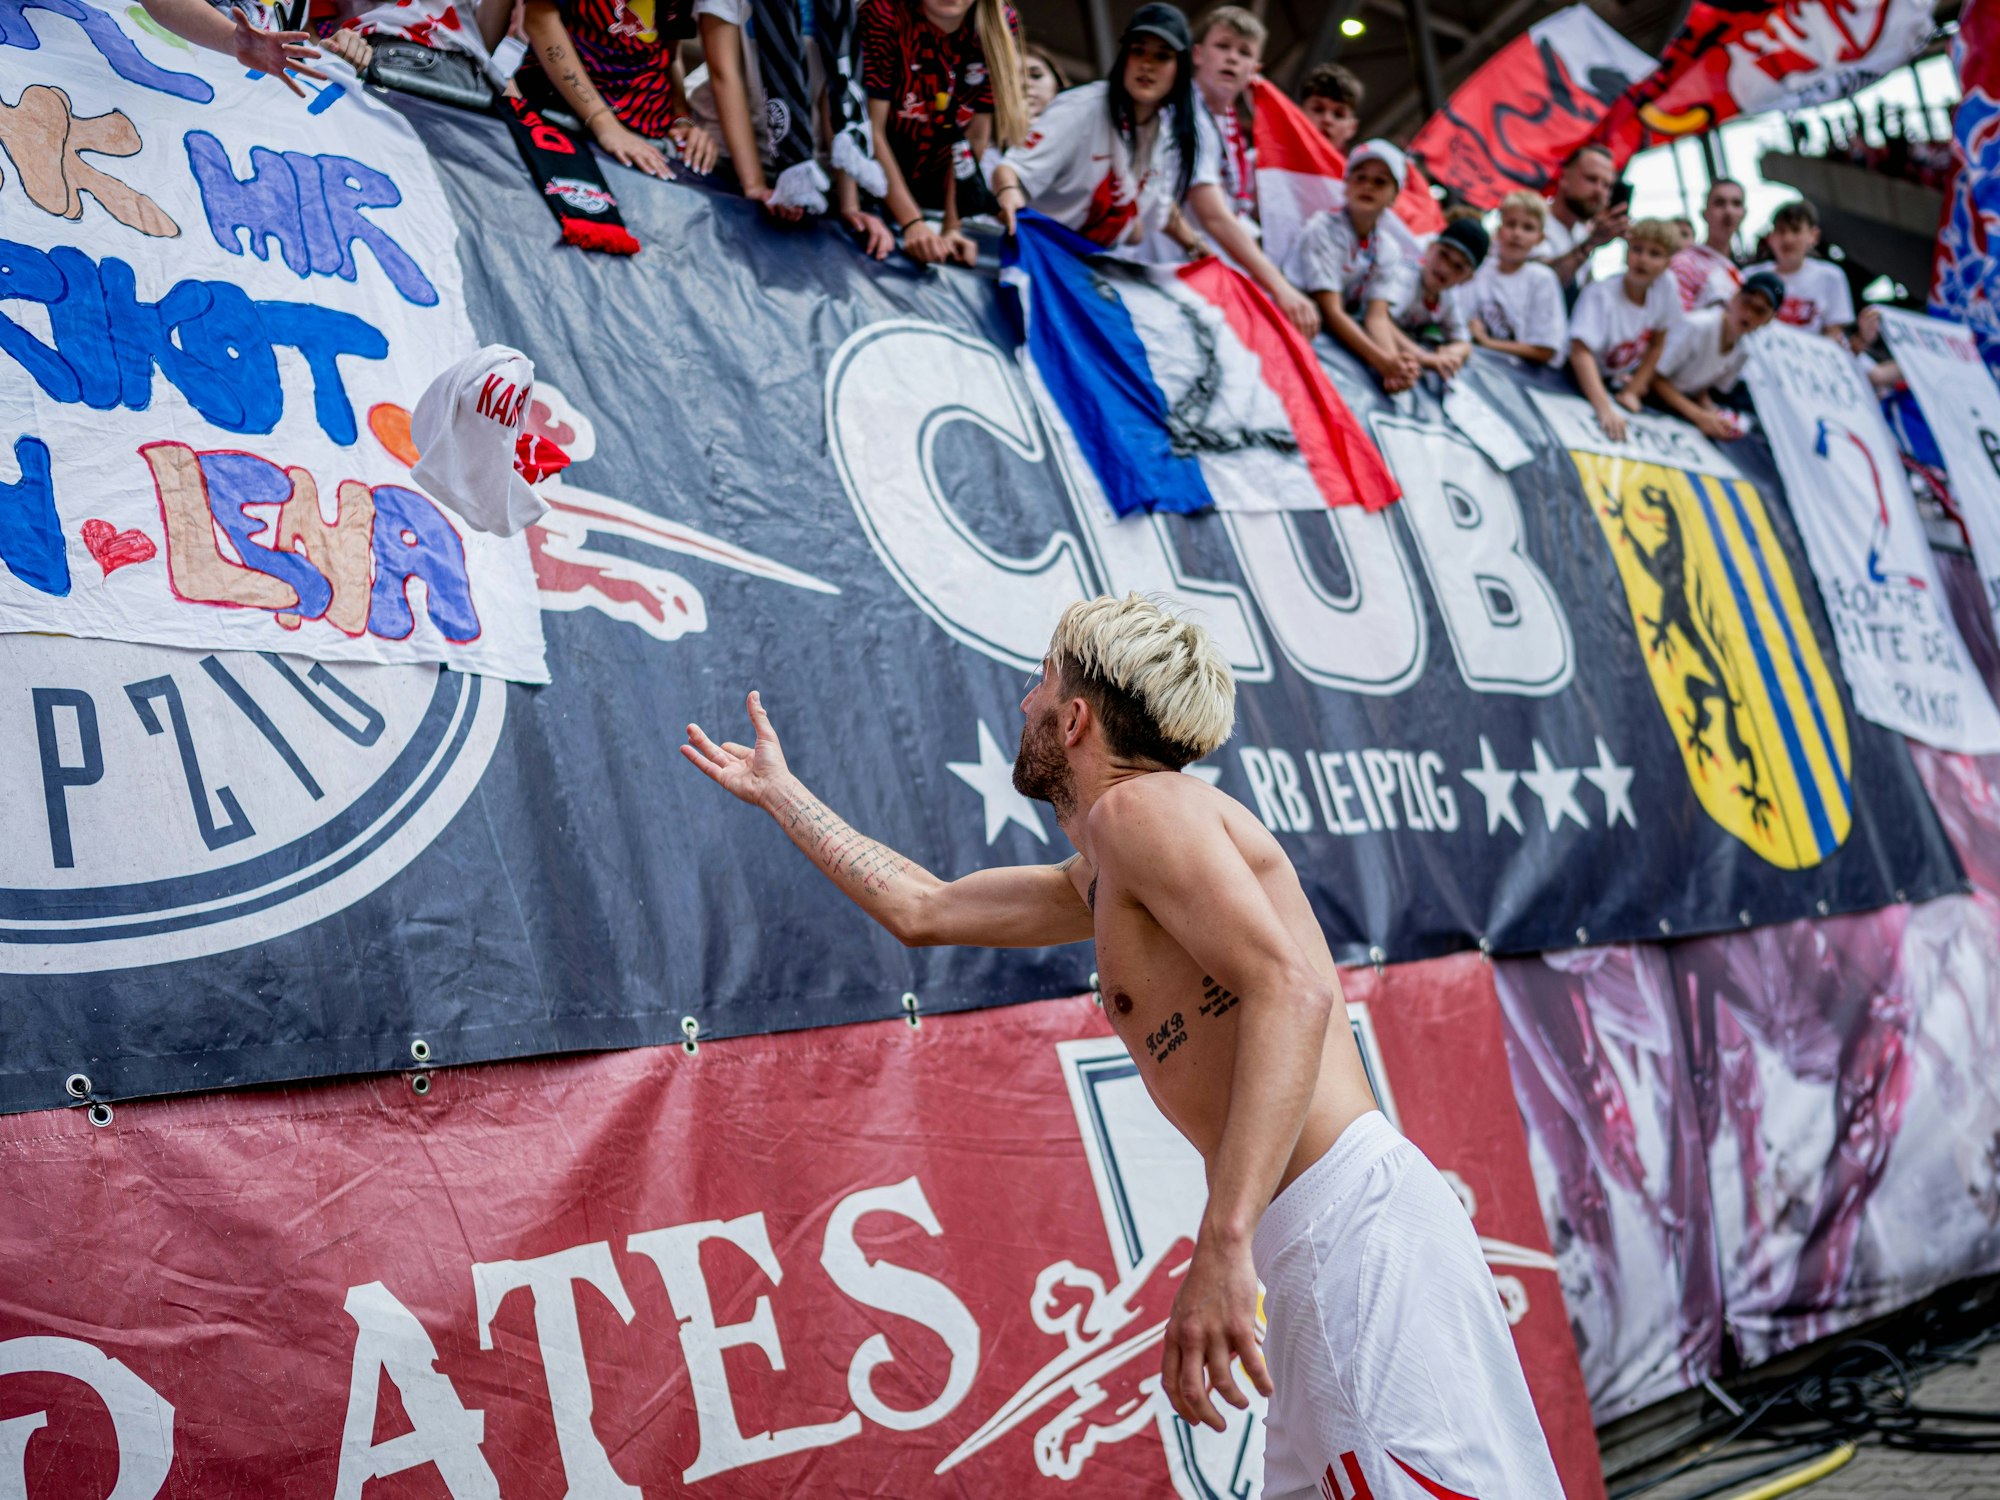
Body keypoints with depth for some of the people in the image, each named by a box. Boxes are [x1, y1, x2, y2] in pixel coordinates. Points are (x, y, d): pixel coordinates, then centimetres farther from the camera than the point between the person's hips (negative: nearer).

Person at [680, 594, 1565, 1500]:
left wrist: (1221, 1245, -30)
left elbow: (1292, 990, -23)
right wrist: (780, 794, 45)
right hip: (1332, 1238, 10)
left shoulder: (1137, 807, -8)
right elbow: (924, 910, 35)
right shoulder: (1099, 880, 22)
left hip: (1354, 1225, -10)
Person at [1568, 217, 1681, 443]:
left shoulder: (1665, 285, -14)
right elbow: (1581, 353, -41)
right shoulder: (1600, 294, -30)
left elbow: (1657, 345, -2)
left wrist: (1632, 391, -10)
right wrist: (1605, 409, -53)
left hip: (1621, 382, 6)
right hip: (1582, 381, -6)